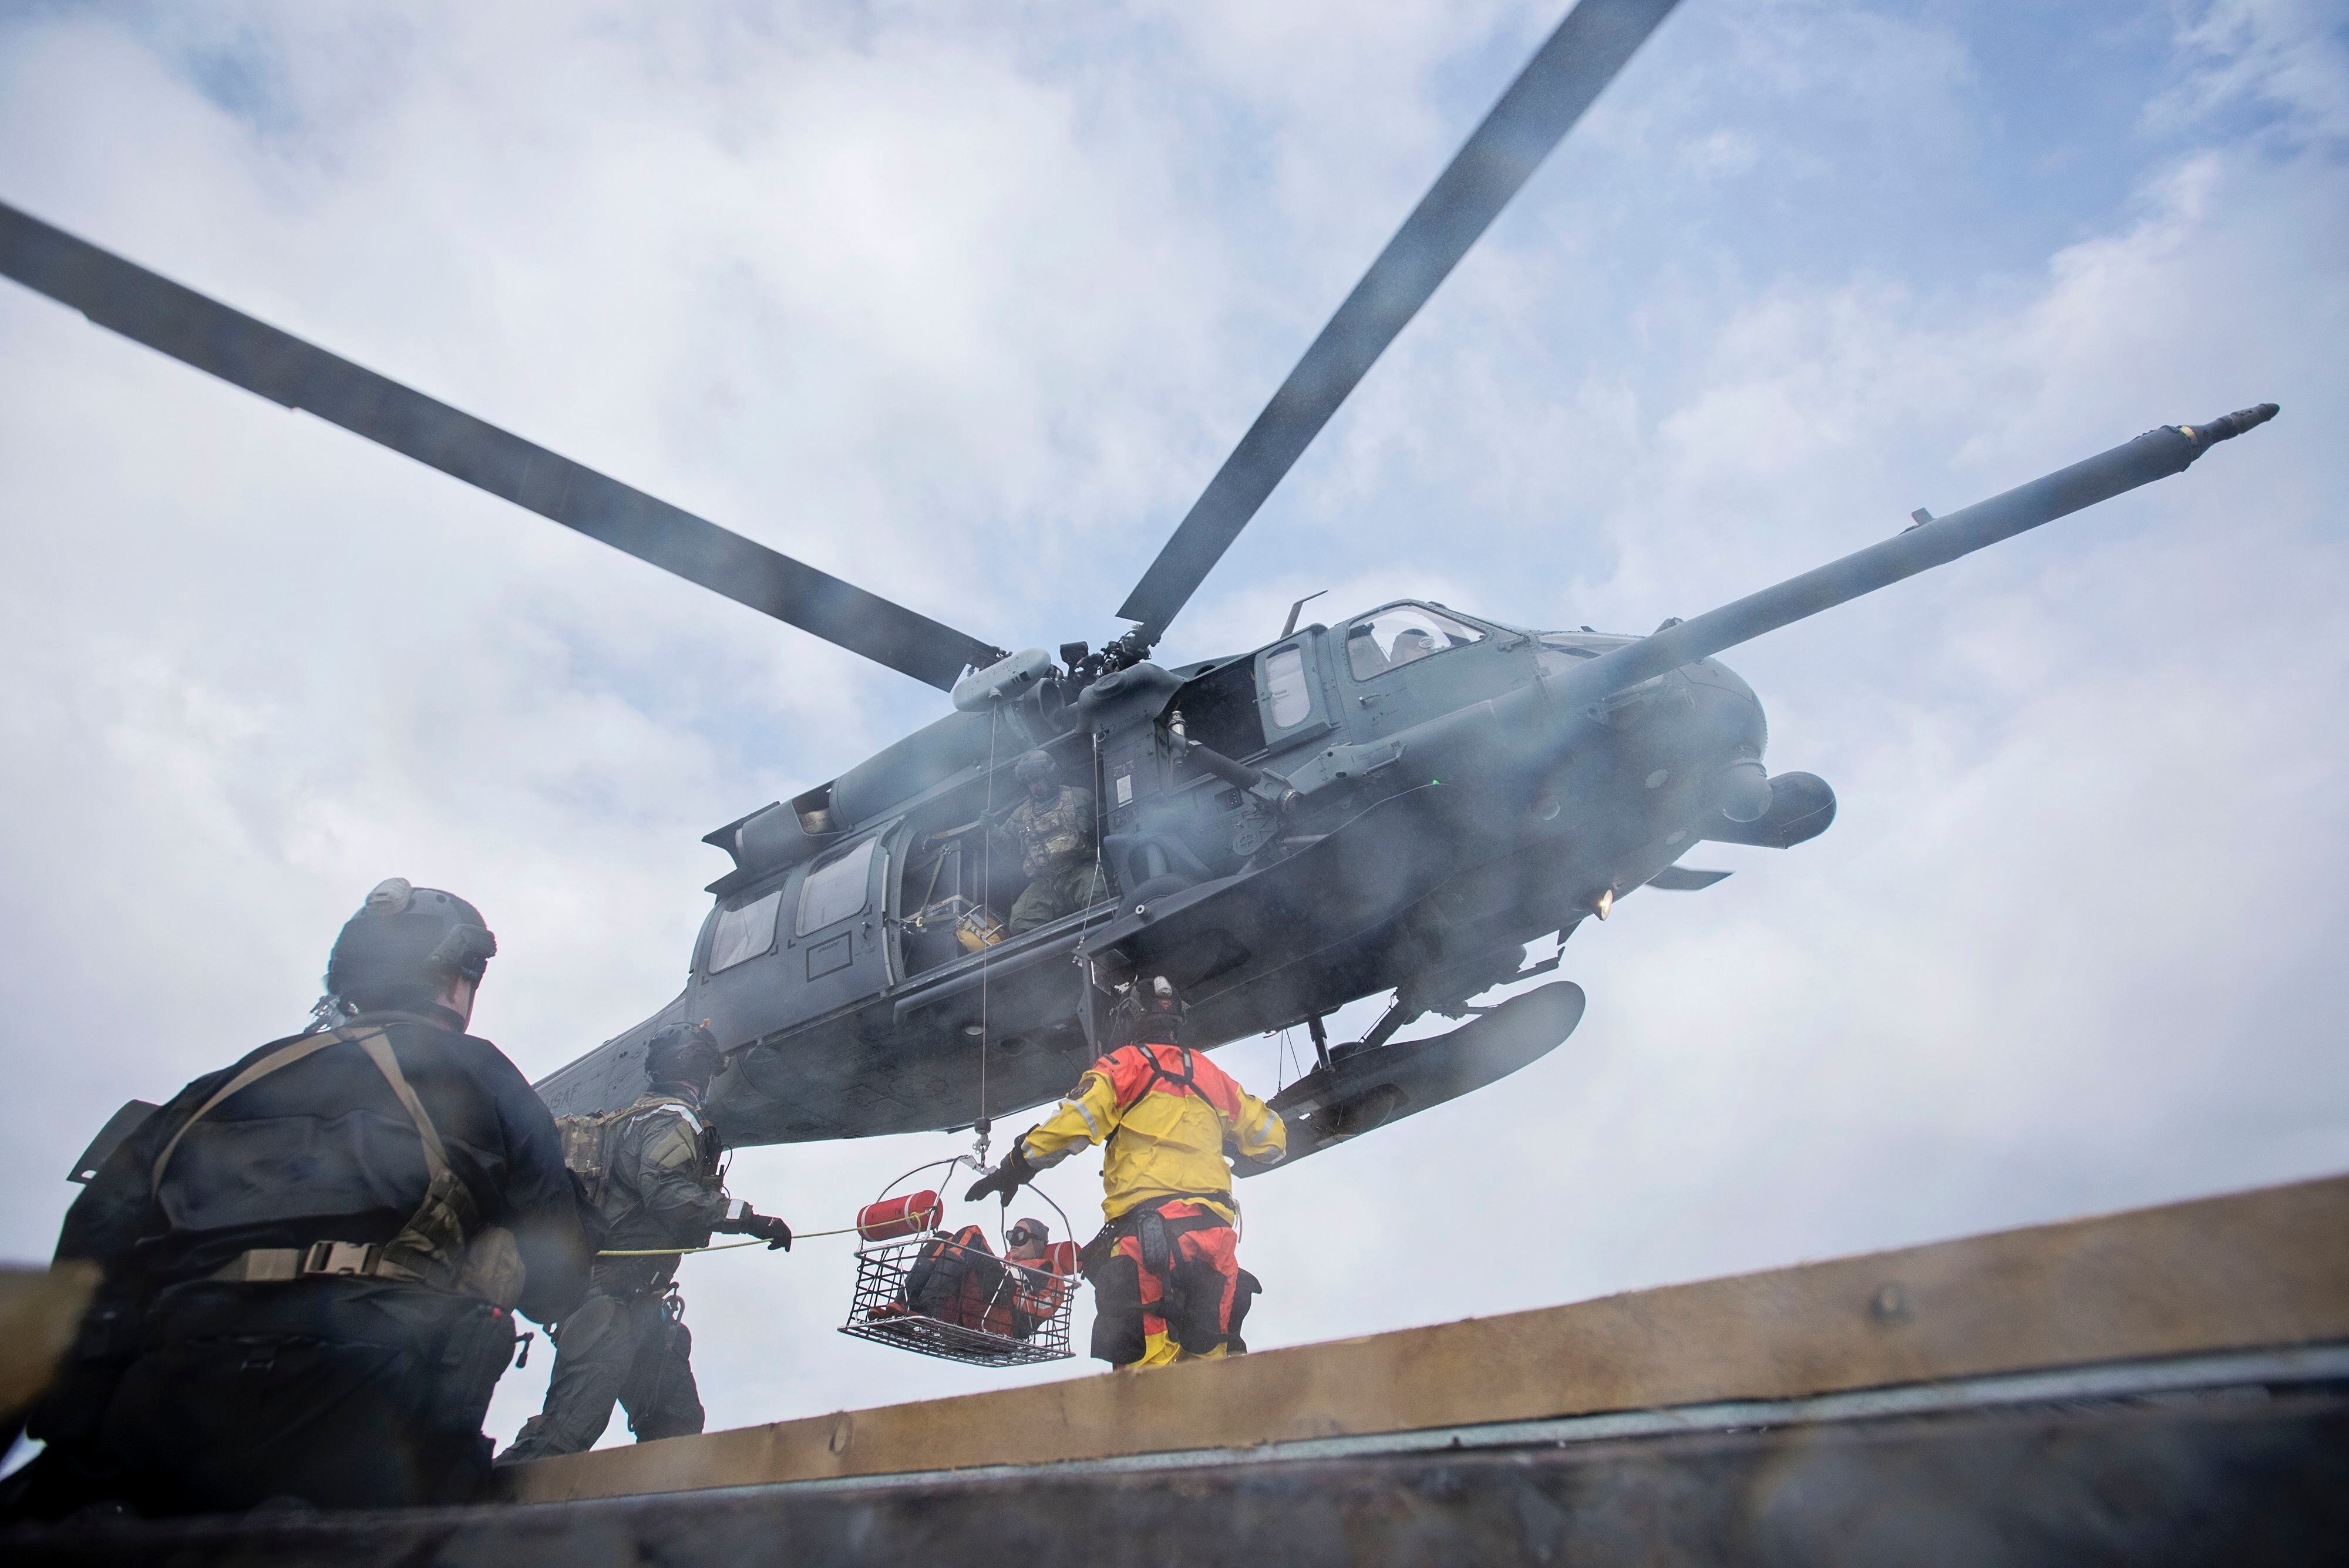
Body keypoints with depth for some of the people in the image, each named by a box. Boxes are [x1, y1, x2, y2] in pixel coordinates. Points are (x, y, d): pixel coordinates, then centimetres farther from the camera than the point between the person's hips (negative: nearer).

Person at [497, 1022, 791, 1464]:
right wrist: (747, 1218, -23)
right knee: (568, 1429, -13)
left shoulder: (636, 1118, 21)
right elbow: (668, 1194, -25)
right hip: (616, 1297, -10)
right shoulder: (672, 1120, -9)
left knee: (677, 1420, 6)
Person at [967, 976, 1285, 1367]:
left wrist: (1013, 1168, 5)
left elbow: (1071, 1123, -6)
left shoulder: (1122, 1065, 7)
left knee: (1145, 1359, -10)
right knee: (1208, 1356, 10)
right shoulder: (1212, 1074, 22)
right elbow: (1271, 1137, 27)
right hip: (1215, 1225, 5)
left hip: (1146, 1226, -5)